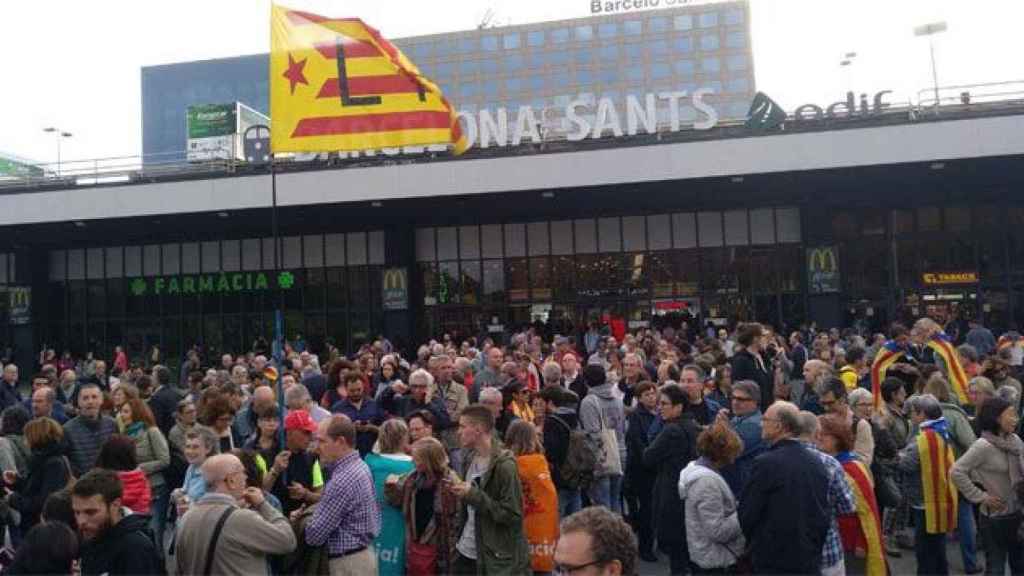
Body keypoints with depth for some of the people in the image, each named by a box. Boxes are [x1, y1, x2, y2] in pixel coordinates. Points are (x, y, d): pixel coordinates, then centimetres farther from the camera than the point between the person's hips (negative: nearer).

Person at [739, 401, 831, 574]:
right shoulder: (817, 463, 2)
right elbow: (824, 513, 8)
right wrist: (815, 549, 17)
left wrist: (756, 544, 7)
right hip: (811, 560, 6)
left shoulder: (766, 463, -18)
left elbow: (747, 513, -12)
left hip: (773, 560, -6)